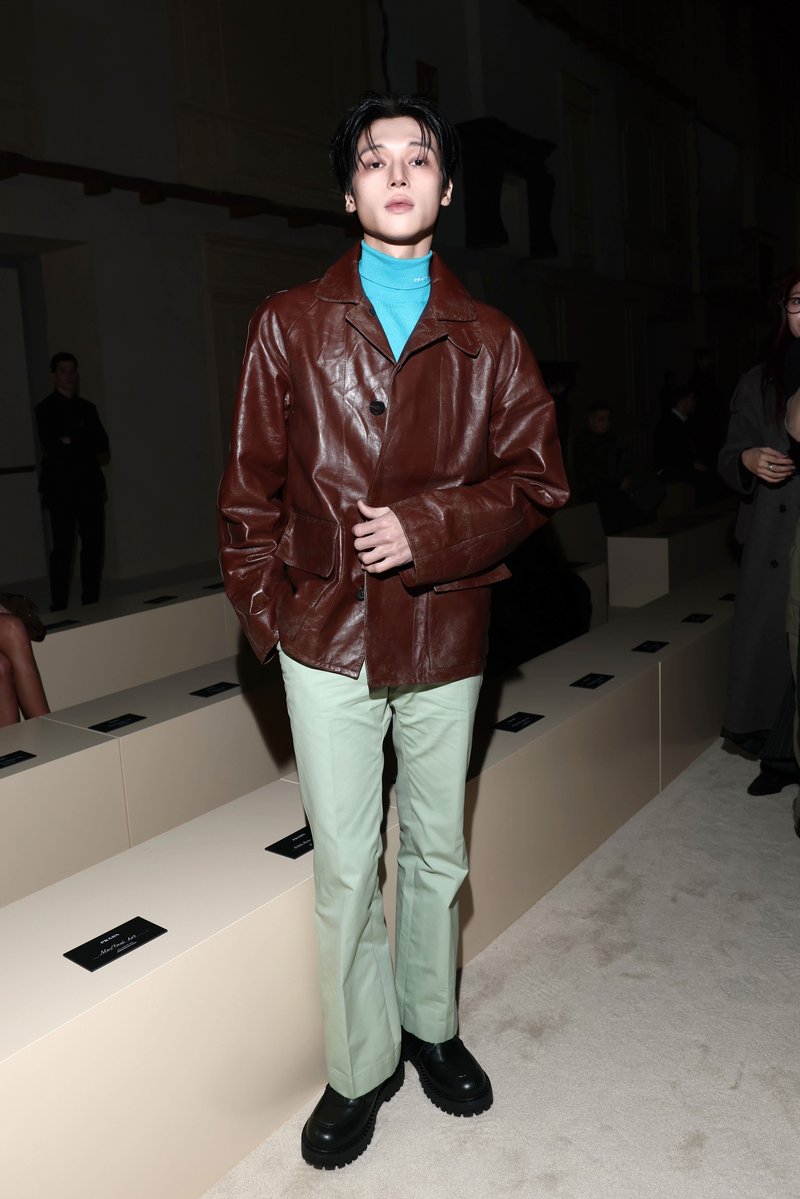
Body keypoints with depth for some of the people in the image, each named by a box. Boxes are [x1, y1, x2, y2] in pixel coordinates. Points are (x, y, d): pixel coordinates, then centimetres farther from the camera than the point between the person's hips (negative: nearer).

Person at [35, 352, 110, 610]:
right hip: (61, 486, -5)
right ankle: (59, 607, -1)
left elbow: (102, 445, 5)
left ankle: (91, 601, 14)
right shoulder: (46, 409, 1)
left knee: (93, 544, 4)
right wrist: (85, 445, -7)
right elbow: (51, 447, -12)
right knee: (63, 547, -6)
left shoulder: (87, 408, 17)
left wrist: (71, 443, -7)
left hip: (90, 484, 5)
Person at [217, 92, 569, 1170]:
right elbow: (250, 486, 3)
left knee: (437, 851, 16)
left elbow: (537, 479, 0)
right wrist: (263, 613, -2)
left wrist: (427, 528, -15)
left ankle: (431, 1026, 39)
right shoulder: (289, 325, 3)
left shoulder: (489, 339, 5)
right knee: (345, 865, 6)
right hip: (328, 635, -1)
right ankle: (360, 1068, 28)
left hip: (445, 636, 2)